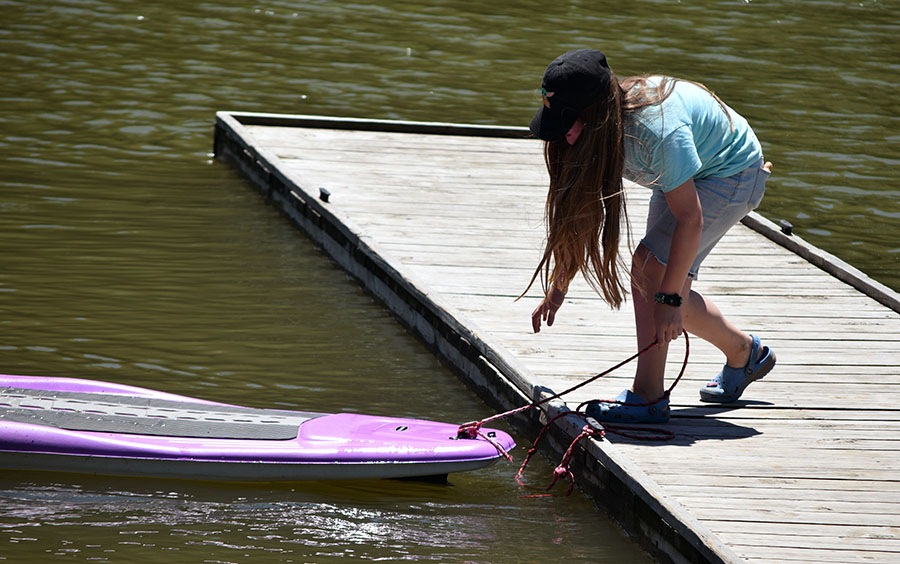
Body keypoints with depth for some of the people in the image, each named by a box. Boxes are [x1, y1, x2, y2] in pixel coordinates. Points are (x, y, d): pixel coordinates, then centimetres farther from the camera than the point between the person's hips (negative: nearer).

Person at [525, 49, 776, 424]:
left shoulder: (657, 129, -40)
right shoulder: (597, 128, -17)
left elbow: (689, 218, -35)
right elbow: (577, 210, -6)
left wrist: (669, 298, -34)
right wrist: (558, 286, -4)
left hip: (732, 177, -8)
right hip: (688, 177, 8)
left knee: (649, 266, -21)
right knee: (657, 288, 5)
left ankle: (648, 396, -17)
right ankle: (744, 353, 29)